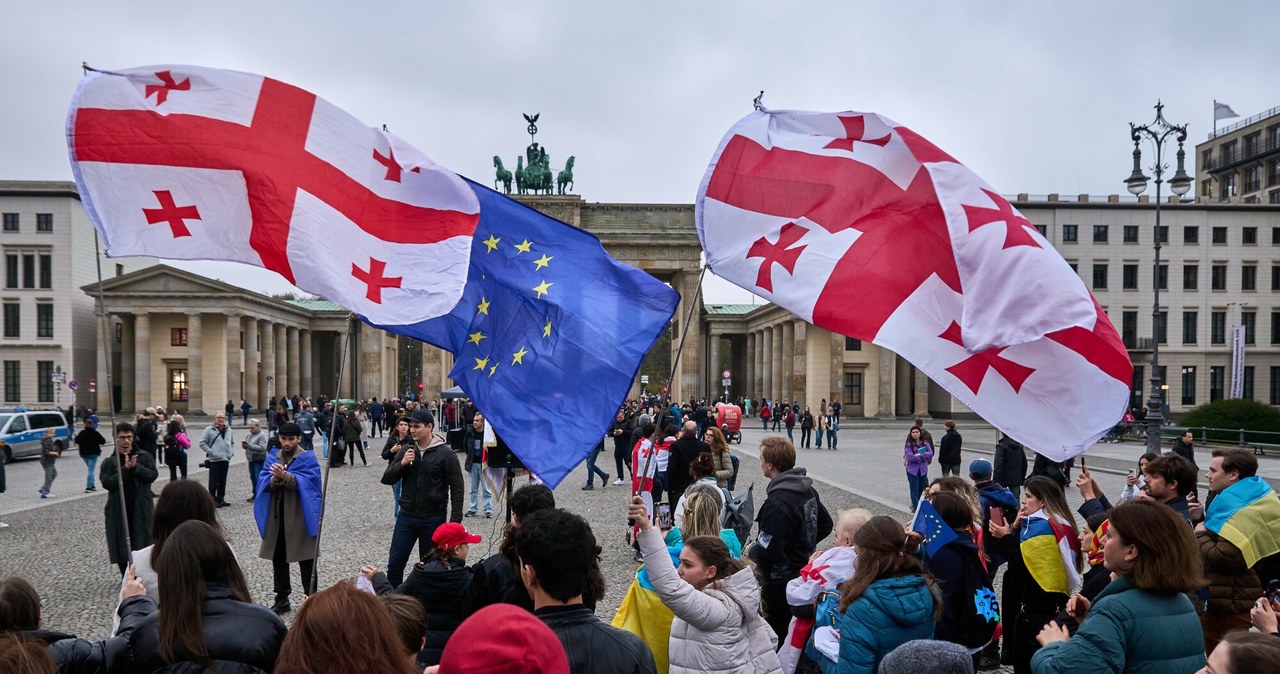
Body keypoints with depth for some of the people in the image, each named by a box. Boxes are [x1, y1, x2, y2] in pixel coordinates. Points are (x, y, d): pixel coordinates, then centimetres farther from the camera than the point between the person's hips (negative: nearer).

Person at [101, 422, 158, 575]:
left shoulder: (144, 457, 4)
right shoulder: (109, 462, 3)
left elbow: (152, 475, -6)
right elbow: (107, 483, -10)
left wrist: (135, 467, -19)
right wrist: (125, 469, -19)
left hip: (141, 508, -1)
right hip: (118, 510, 1)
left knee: (142, 544, 0)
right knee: (121, 546, 5)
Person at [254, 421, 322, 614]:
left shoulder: (308, 458, -5)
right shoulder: (272, 457, 8)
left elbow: (305, 482, -21)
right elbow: (263, 482, -4)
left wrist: (285, 476, -37)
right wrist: (274, 479, -26)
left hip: (301, 518, -5)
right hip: (276, 517, 5)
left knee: (306, 561, 1)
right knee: (278, 559, 14)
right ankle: (282, 599, 27)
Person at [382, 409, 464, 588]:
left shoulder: (445, 454, -9)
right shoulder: (405, 450, 3)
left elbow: (457, 488, -8)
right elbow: (386, 479, 3)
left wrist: (455, 519, -13)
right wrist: (401, 464, -16)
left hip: (433, 519, -4)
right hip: (406, 516, 4)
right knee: (395, 563, 6)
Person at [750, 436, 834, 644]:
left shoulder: (778, 502, -27)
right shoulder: (807, 489, 3)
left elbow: (766, 552, -28)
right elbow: (825, 524, 16)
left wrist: (750, 551, -8)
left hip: (780, 580, -9)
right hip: (804, 571, 9)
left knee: (778, 634, 2)